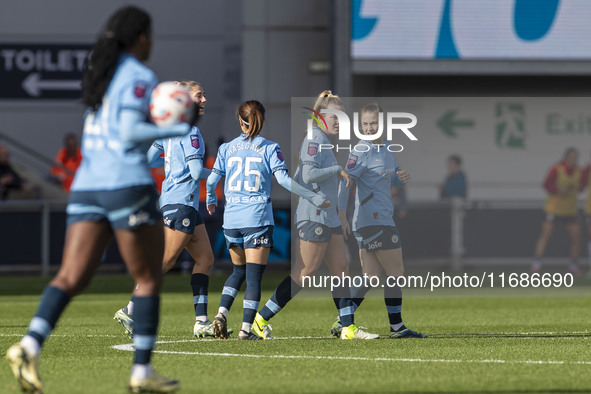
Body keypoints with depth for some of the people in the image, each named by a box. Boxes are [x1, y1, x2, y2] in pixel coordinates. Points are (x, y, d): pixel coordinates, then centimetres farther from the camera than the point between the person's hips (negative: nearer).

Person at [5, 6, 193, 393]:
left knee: (72, 277, -3)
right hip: (128, 184, -7)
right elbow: (130, 132, -17)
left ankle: (30, 346, -25)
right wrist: (176, 131, -9)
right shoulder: (140, 75, -5)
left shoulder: (99, 71, 19)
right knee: (149, 278, 6)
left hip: (87, 187, 7)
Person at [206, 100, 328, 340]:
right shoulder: (270, 148, -2)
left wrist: (210, 201, 30)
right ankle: (246, 329, -7)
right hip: (257, 220, -3)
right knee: (254, 275, -1)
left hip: (232, 219, 4)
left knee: (239, 271, 20)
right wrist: (314, 198, -6)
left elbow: (211, 180, 9)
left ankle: (221, 313, 2)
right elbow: (283, 179, -11)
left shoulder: (226, 148, 6)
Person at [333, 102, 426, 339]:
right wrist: (342, 215, -26)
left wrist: (403, 178, 4)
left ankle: (342, 323, 8)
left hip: (382, 220, 9)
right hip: (375, 222, -9)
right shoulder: (363, 151, -11)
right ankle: (397, 327, 4)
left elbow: (394, 180, 29)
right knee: (396, 272, -3)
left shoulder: (385, 151, 15)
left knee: (371, 277, 8)